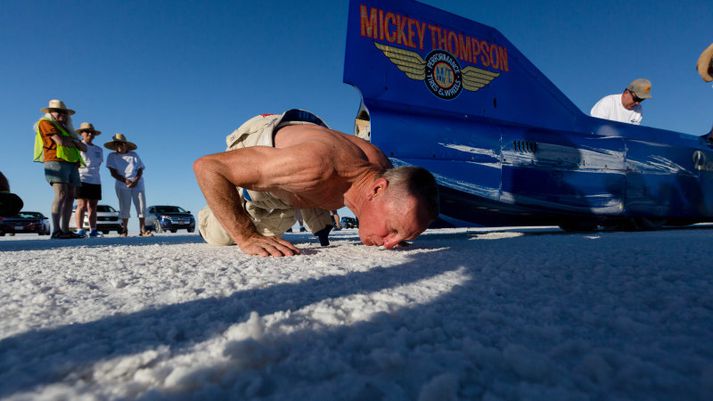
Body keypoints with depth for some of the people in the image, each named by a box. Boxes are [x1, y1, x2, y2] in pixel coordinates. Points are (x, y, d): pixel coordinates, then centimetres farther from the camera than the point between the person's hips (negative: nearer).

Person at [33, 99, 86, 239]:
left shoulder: (65, 128, 29)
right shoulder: (45, 122, 7)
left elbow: (84, 147, 19)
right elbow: (60, 141, -10)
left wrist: (71, 140, 1)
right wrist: (73, 140, 9)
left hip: (71, 164, 8)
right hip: (56, 162, -8)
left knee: (70, 197, 0)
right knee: (61, 194, -21)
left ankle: (65, 230, -1)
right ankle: (56, 231, -26)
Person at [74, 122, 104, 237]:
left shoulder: (99, 149, 20)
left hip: (96, 180, 5)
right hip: (81, 179, -5)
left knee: (93, 207, 5)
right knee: (81, 205, -10)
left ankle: (93, 230, 7)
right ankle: (80, 230, -10)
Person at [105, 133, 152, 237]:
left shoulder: (134, 155, 12)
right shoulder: (112, 156, 7)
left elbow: (140, 169, 6)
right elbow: (113, 173, -1)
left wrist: (136, 180, -12)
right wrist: (125, 181, -14)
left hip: (137, 184, 1)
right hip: (122, 184, -1)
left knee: (141, 206, -7)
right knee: (124, 207, -4)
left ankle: (142, 230, -6)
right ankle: (124, 230, 3)